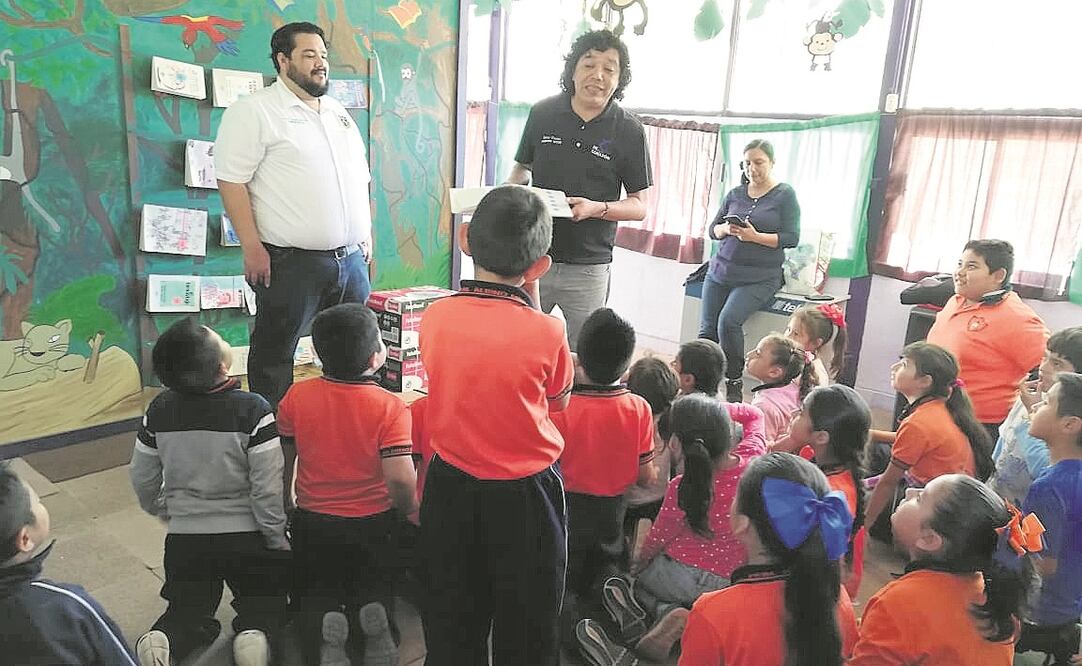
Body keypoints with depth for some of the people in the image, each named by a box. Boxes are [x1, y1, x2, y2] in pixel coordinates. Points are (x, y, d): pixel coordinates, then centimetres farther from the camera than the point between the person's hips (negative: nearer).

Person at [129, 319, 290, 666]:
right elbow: (268, 489, -19)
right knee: (267, 606, 19)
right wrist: (278, 540, -4)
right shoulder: (252, 410, -21)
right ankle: (255, 634, -13)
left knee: (188, 613, 25)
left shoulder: (159, 410, -8)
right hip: (248, 537, -3)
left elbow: (143, 481, 4)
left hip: (184, 538, 3)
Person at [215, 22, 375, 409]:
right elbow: (231, 181, -11)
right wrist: (252, 248, -16)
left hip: (351, 258, 7)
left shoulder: (338, 112, 17)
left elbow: (359, 178, 21)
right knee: (275, 353, 5)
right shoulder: (254, 111, -5)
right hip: (291, 262, -6)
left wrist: (366, 233, 15)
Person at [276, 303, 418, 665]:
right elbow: (401, 479, -24)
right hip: (373, 526, -1)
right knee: (374, 593, 23)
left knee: (314, 597, 22)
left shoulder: (295, 397, -10)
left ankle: (322, 624, -1)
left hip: (312, 524, 2)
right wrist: (410, 511, -3)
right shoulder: (390, 407, -20)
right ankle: (373, 615, 0)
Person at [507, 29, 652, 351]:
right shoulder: (543, 113, 2)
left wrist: (598, 208, -19)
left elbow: (639, 206, -1)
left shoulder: (628, 130, -3)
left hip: (588, 267, -1)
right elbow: (521, 168, 16)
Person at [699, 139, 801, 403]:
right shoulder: (735, 194, 11)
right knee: (707, 329, -6)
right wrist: (725, 229, -10)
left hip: (759, 278, -5)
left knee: (729, 320, -25)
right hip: (720, 272, 5)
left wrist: (754, 236, -19)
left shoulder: (785, 195, 1)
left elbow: (791, 238, -6)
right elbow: (712, 229, 13)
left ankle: (734, 384, -10)